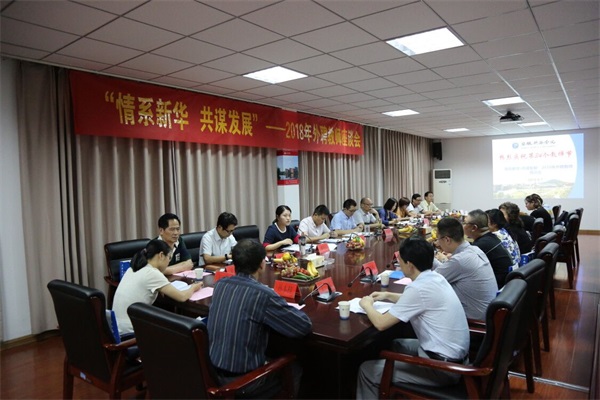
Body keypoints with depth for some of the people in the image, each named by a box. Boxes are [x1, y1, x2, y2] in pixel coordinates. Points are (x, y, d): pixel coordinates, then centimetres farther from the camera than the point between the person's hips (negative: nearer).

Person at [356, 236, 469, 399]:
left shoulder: (419, 288, -24)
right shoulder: (435, 278, 2)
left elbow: (381, 324, -20)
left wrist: (367, 305, -2)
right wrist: (388, 295, 19)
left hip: (443, 367, -9)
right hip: (455, 355, 9)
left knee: (367, 370, -2)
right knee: (396, 345, 28)